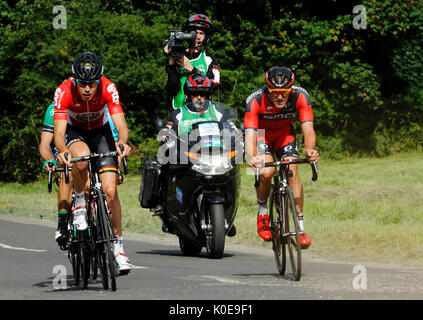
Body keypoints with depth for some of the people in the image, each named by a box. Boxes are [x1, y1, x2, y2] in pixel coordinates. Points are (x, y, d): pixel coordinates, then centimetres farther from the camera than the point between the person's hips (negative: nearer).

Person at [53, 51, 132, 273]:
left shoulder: (108, 89, -29)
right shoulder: (64, 92, -31)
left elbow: (121, 126, -35)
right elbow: (59, 132, -36)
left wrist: (122, 143, -58)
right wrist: (62, 151, -57)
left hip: (100, 131, 1)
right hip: (75, 132, -1)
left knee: (110, 191, -11)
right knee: (82, 157, -39)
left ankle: (118, 247, 2)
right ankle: (79, 203, -13)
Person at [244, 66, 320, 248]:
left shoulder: (300, 96, -30)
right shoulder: (255, 100, -35)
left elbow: (308, 129, -35)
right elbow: (250, 135, -42)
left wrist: (310, 150, -56)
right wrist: (253, 157, -62)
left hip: (284, 132, 2)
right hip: (261, 132, -2)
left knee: (292, 172, -19)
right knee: (266, 172, -26)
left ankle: (300, 228, -13)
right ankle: (262, 214, 1)